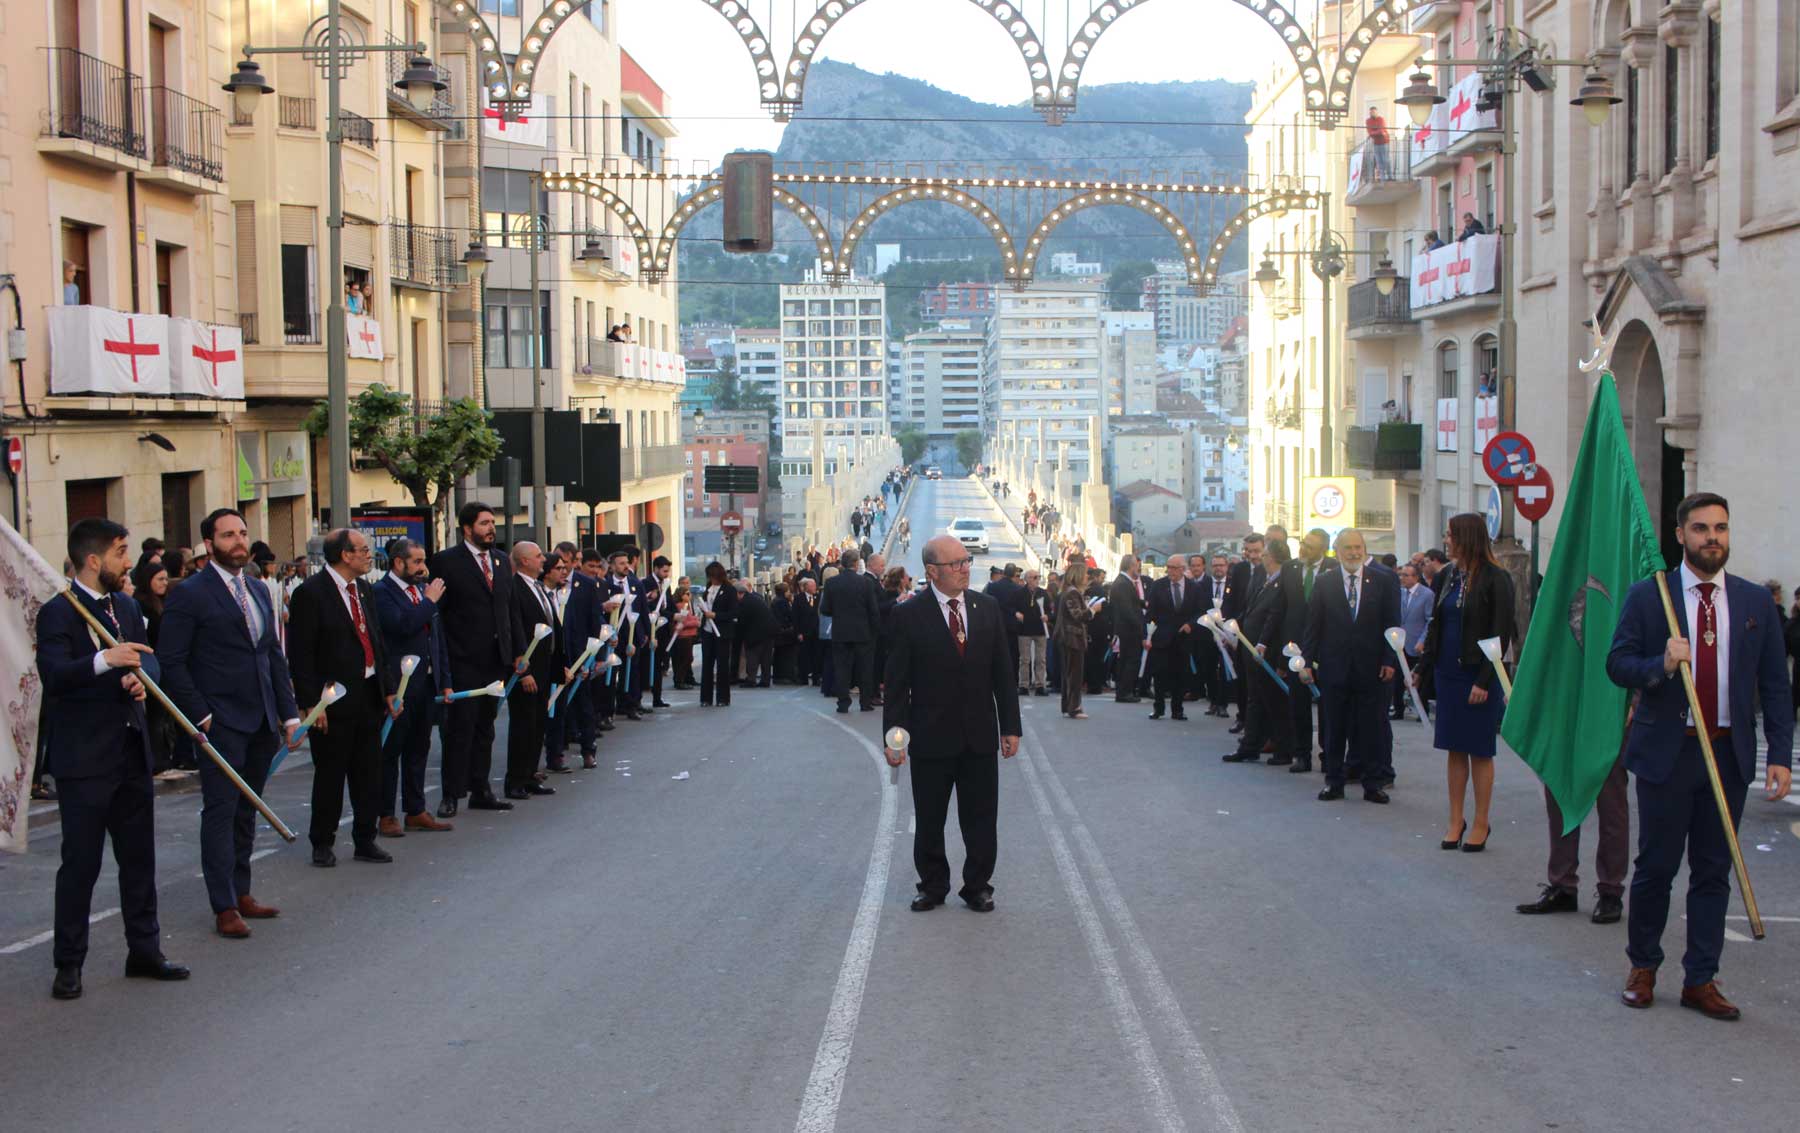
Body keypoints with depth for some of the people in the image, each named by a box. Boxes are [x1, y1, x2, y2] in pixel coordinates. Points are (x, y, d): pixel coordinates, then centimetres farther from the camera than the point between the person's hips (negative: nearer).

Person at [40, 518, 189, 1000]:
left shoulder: (126, 607, 13)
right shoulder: (58, 613, -11)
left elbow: (148, 657, 10)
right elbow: (53, 674, -23)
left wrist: (139, 676, -13)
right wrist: (105, 661, -38)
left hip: (132, 751, 7)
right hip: (84, 759, -7)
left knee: (139, 858, 13)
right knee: (80, 862, -1)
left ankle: (144, 950, 24)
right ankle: (68, 964, 9)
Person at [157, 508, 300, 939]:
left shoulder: (258, 592, 14)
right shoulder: (190, 595, -8)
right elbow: (172, 663, -10)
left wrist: (290, 713, 10)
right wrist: (200, 716, -14)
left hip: (262, 722, 7)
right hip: (220, 723, -7)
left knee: (246, 811, 13)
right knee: (220, 813, -3)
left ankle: (241, 894, 22)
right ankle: (224, 908, 1)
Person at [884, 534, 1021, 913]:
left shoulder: (987, 608, 5)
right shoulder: (909, 615, -7)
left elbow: (1003, 672, 8)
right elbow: (897, 682, -6)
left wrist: (1010, 726, 4)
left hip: (980, 736, 3)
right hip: (931, 736, -2)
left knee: (981, 819, 8)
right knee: (929, 821, 9)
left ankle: (978, 886, 22)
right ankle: (933, 886, 25)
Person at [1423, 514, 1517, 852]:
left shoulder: (1495, 580, -11)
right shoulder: (1451, 576, 10)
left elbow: (1501, 634, -14)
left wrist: (1484, 680, -18)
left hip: (1477, 676, -6)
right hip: (1449, 673, 6)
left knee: (1480, 752, 3)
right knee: (1455, 750, 10)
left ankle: (1481, 824, 12)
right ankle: (1455, 821, 16)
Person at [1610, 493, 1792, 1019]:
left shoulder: (1756, 602, 5)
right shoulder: (1647, 596, -1)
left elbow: (1774, 684, 5)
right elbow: (1617, 663, -1)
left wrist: (1781, 755, -3)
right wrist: (1661, 665, -22)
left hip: (1729, 754, 2)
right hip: (1667, 752, -2)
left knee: (1713, 871, 6)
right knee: (1656, 867, 5)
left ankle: (1701, 980, 14)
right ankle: (1643, 966, 22)